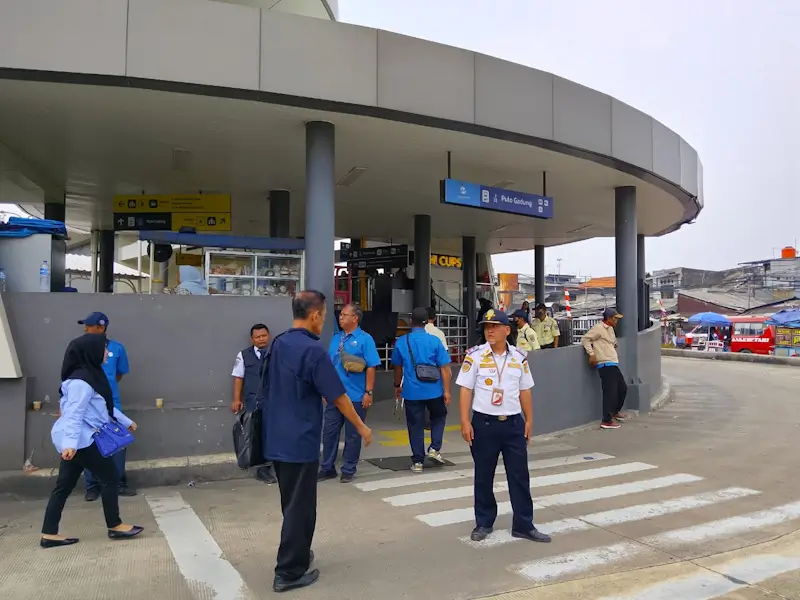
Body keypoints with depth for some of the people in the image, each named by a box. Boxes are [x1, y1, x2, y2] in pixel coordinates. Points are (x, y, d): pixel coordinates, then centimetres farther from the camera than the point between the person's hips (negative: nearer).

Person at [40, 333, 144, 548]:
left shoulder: (91, 374, 12)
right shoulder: (81, 381, -20)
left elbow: (105, 406, 23)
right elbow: (74, 414, -28)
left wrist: (125, 421, 29)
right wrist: (70, 443, -36)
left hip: (79, 440, 10)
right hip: (81, 440, -10)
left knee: (64, 485, 12)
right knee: (110, 478, 1)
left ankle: (49, 534, 18)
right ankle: (115, 527, 12)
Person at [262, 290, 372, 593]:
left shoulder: (278, 344, 5)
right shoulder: (313, 349, -19)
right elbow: (337, 395, -16)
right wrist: (361, 427, -3)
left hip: (277, 437, 8)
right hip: (300, 440, -8)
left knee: (291, 502, 22)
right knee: (299, 507, 4)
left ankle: (296, 554, 37)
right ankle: (289, 572, 14)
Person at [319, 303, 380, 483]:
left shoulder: (365, 339, -9)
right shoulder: (335, 339, 10)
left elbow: (371, 367, -12)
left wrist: (368, 392, -14)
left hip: (355, 397, -5)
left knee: (352, 435, 7)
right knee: (329, 432, 9)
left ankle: (348, 470, 18)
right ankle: (327, 468, 22)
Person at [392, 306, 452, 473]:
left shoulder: (401, 342, 0)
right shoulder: (434, 341, -6)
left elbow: (398, 367, 10)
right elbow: (444, 368, -7)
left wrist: (397, 386, 24)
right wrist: (446, 391, -1)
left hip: (412, 391, 1)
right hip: (434, 390, -1)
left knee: (415, 426, 10)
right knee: (439, 417, 24)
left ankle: (417, 461, 15)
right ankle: (435, 448, 12)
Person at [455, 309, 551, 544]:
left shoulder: (519, 357, 4)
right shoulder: (475, 356, -6)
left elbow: (524, 391, 10)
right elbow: (465, 390, -5)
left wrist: (529, 420, 9)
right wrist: (465, 422, -11)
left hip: (513, 423, 2)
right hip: (484, 422, -2)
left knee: (520, 476, 7)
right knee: (483, 476, 9)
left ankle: (524, 525, 19)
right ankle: (483, 523, 24)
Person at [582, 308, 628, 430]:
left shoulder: (610, 329, 18)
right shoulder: (598, 328, -10)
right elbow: (585, 339, -15)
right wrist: (592, 354, -20)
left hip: (613, 364, 10)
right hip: (605, 365, -10)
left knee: (623, 388, 17)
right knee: (610, 392, -10)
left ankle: (615, 412, 37)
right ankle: (606, 421, -4)